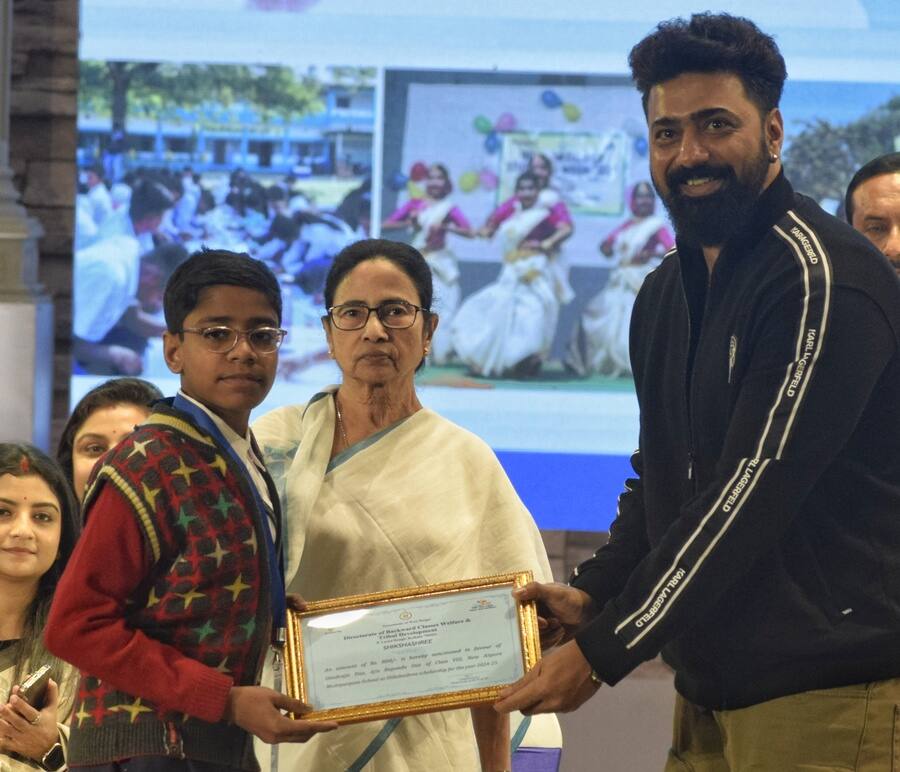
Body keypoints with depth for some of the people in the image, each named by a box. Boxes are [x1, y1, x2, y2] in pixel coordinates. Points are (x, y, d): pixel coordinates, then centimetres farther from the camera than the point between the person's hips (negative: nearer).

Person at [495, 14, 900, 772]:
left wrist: (603, 651, -15)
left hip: (827, 693, -8)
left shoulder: (824, 280, -14)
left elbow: (750, 496, -19)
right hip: (713, 689, 8)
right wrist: (593, 594, 4)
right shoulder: (666, 293, 15)